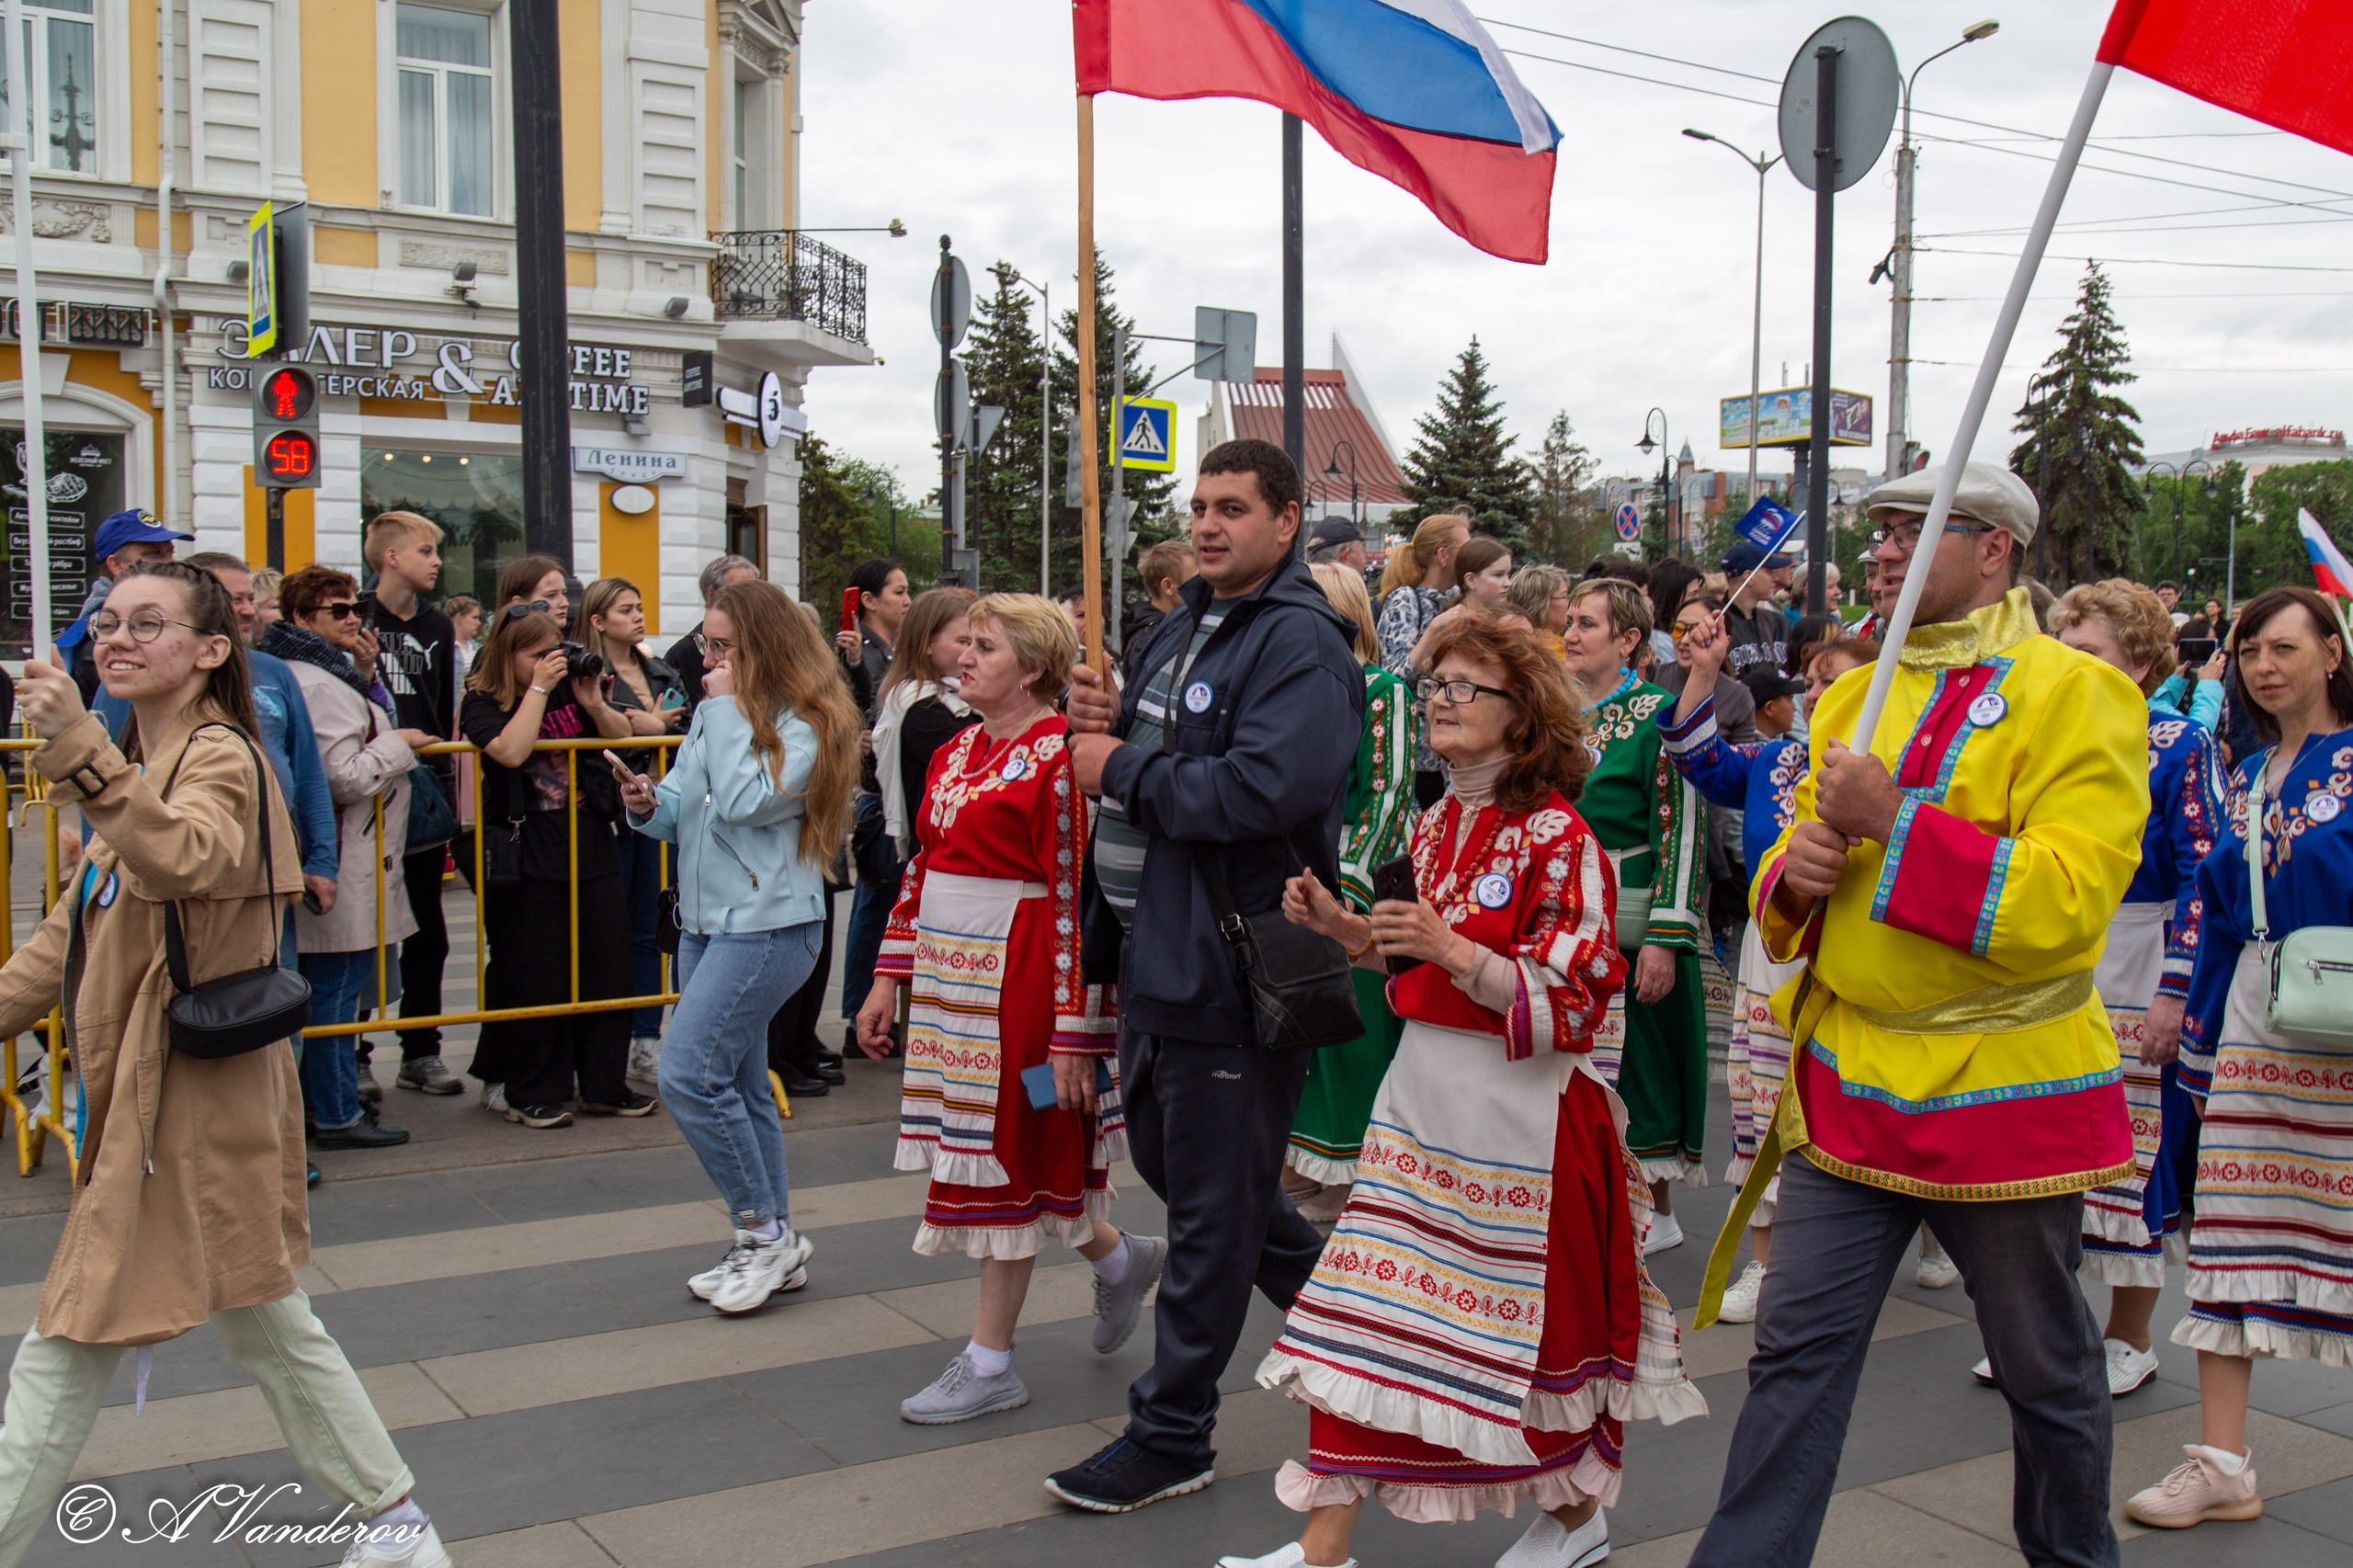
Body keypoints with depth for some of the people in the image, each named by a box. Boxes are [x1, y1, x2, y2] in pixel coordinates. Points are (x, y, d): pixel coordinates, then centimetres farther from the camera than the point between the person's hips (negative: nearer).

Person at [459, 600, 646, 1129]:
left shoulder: (566, 689, 10)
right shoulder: (482, 704, -4)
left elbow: (623, 737, 13)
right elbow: (511, 751, -23)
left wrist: (593, 704, -6)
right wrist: (539, 688, -16)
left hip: (591, 851, 5)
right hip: (527, 861, -5)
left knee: (608, 971, 7)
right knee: (535, 981, -1)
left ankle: (605, 1086, 18)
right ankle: (533, 1094, 12)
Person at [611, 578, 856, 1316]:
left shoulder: (805, 725, -11)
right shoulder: (714, 713, 11)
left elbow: (743, 803, -24)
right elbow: (684, 810, 14)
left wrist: (727, 709, -16)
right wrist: (649, 804, -8)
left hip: (767, 924, -8)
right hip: (706, 919, 8)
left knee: (690, 1075, -15)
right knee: (740, 1085, 12)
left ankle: (766, 1232, 0)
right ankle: (770, 1246, 23)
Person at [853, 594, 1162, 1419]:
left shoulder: (1058, 756, -14)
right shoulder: (958, 752, 13)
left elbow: (1078, 898, -18)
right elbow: (924, 869, 18)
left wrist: (1074, 1032, -21)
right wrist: (889, 979, 14)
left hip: (1017, 980, -8)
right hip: (950, 977, 8)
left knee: (1007, 1155, 1)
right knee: (993, 1158, 14)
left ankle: (990, 1362, 14)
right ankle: (1118, 1258, 37)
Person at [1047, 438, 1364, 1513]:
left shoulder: (1300, 641, -15)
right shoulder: (1186, 627, 15)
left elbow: (1267, 788, -29)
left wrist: (1123, 769, -18)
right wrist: (1108, 726, 0)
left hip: (1238, 967, -10)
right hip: (1162, 950, 10)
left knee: (1211, 1206, 2)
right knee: (1166, 1154, 23)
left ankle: (1171, 1436, 15)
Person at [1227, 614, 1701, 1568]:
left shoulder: (1557, 837, -13)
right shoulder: (1435, 825, 10)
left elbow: (1571, 1002, -17)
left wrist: (1452, 949, -27)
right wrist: (1343, 928, 5)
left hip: (1520, 1108, -7)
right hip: (1422, 1090, 7)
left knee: (1538, 1318, 8)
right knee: (1371, 1311, 3)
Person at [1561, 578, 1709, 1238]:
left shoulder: (1657, 714, -8)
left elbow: (1680, 830, -12)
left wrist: (1665, 939, -18)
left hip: (1631, 921, -5)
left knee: (1639, 1058, 2)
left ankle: (1657, 1211, 17)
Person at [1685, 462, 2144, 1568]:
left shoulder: (2074, 694, -9)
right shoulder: (1854, 697, 10)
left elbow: (2066, 902, -22)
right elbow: (1791, 894, 18)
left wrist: (1891, 822, -23)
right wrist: (1797, 863, -6)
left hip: (2003, 1092, -5)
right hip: (1848, 1082, 5)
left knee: (2045, 1369, 15)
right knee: (1797, 1349, 4)